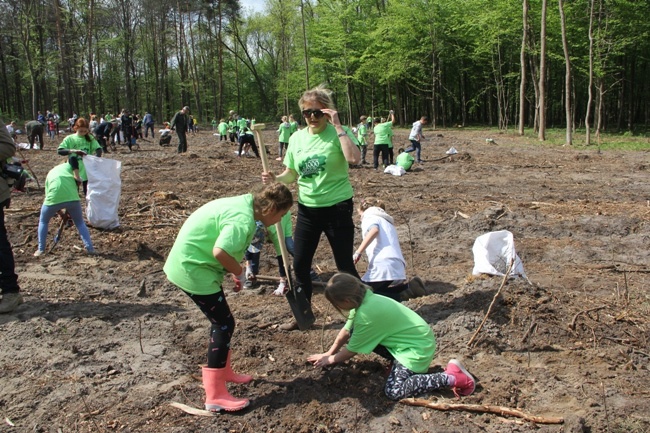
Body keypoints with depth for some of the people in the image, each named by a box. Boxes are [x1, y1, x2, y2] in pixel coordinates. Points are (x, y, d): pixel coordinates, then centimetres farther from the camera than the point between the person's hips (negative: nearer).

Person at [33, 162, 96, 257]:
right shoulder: (68, 166, 25)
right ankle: (90, 248, 13)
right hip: (72, 197, -1)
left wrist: (61, 214, 37)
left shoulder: (50, 174, 33)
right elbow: (77, 181, 14)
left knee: (43, 221, 28)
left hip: (54, 198, 1)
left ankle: (41, 250, 26)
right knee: (80, 223, 21)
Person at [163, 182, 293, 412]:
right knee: (224, 324, -5)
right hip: (193, 269, -10)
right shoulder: (244, 219, -24)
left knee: (221, 321, 20)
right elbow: (220, 252, -33)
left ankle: (222, 372, 37)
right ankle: (215, 395, 1)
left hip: (189, 263, 10)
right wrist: (240, 273, -15)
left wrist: (236, 271, 5)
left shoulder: (245, 203, 6)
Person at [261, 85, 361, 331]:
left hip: (337, 208, -5)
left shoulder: (338, 133, -11)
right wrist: (275, 179, -10)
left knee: (345, 265, 5)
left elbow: (354, 158, -31)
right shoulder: (297, 138, 4)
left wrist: (338, 126, -27)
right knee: (299, 265, 9)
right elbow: (292, 174, 11)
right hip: (307, 209, 5)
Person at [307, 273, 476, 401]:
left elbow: (352, 350, -13)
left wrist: (330, 359, 4)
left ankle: (452, 377, -9)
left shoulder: (367, 314, -28)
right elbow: (346, 331, 12)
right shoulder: (364, 299, -4)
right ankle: (398, 361, 14)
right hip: (409, 337, 9)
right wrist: (329, 353, 14)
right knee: (356, 334, 3)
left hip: (418, 346, -9)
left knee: (393, 391, -19)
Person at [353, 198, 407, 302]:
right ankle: (407, 289, 2)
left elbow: (374, 230, -14)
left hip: (382, 268, -8)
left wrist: (358, 252, -19)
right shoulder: (387, 222, 33)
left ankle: (395, 298, -15)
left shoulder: (369, 217, 10)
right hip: (399, 270, 8)